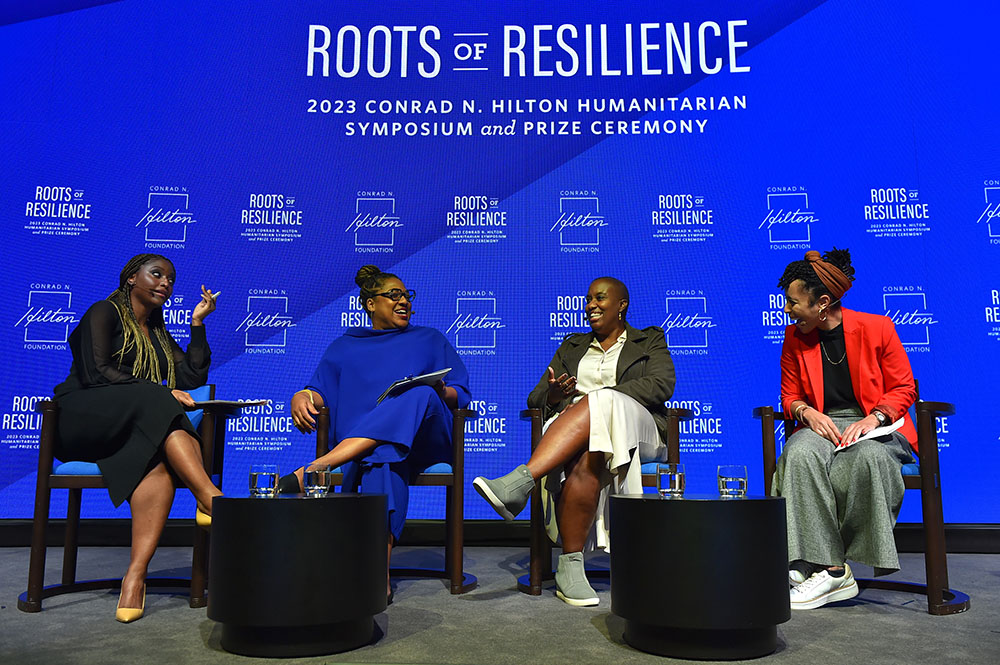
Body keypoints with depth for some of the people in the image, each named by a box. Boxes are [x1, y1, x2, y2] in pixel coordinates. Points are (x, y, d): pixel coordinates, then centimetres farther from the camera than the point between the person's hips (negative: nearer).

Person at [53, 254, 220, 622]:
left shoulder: (158, 333, 25)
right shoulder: (104, 312, 7)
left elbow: (193, 377, 11)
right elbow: (96, 373, -10)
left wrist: (197, 323, 9)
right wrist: (163, 394, -18)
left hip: (138, 431, 5)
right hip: (82, 419, -5)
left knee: (160, 462, -32)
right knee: (156, 403, -35)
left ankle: (136, 576, -44)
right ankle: (213, 500, -45)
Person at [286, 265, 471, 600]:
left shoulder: (430, 340, 24)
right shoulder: (344, 347, 27)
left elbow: (461, 395, 15)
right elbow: (321, 392, 14)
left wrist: (440, 392, -9)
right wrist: (302, 397, -11)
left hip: (423, 440, 0)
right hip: (358, 444, 0)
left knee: (419, 395, -36)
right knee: (382, 461, -39)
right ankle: (378, 576, -51)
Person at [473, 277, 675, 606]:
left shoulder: (650, 341, 20)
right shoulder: (572, 346, 30)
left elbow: (661, 385, -2)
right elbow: (535, 399, 21)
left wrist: (597, 397, -13)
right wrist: (554, 394, -7)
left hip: (633, 428, -2)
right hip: (569, 429, 2)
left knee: (596, 405, -38)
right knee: (586, 463, -37)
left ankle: (519, 481, -51)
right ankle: (570, 566, -38)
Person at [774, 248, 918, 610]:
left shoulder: (876, 328, -3)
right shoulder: (794, 337, 6)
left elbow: (903, 389, 1)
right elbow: (790, 395, 12)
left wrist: (873, 418, -17)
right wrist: (808, 413, -11)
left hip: (876, 428, -2)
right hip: (822, 426, 2)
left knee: (866, 458, -38)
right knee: (799, 454, -34)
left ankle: (822, 566, -22)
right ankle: (831, 569, -31)